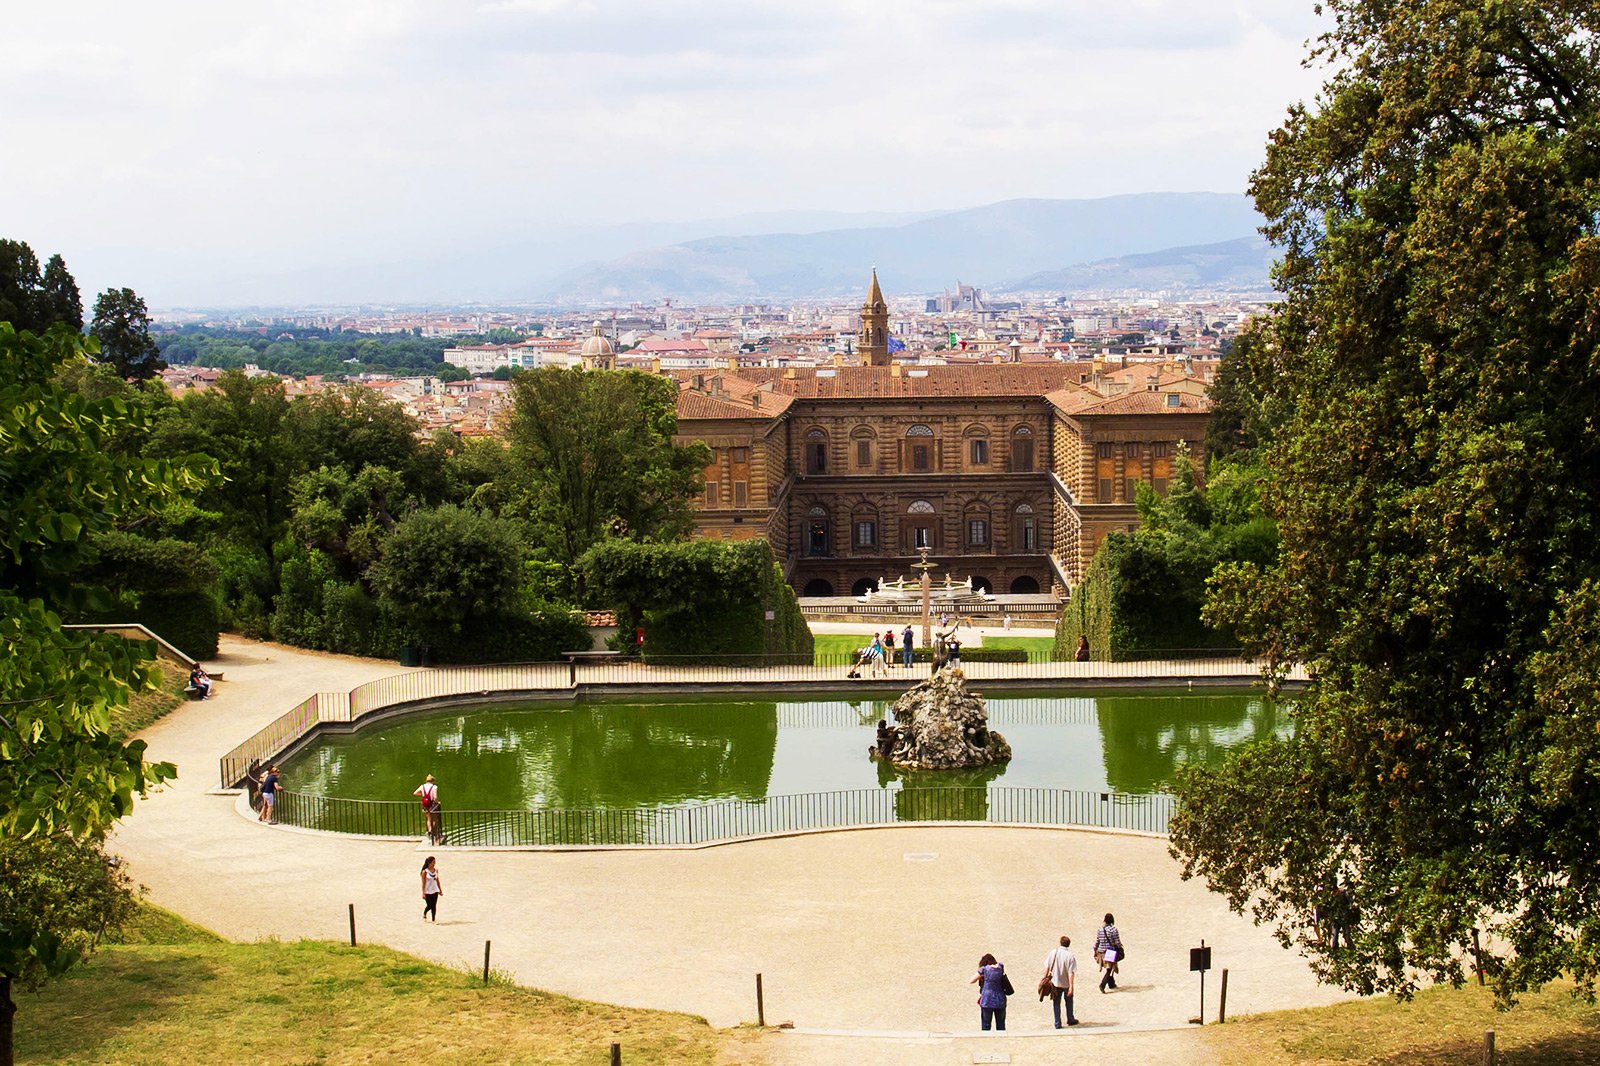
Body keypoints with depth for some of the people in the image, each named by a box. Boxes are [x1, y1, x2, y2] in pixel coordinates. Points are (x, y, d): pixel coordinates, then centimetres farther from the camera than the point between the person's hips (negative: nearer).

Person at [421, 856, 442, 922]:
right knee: (429, 906, 3)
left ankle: (434, 920, 6)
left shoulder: (436, 870, 3)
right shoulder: (425, 871, -12)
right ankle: (424, 914, 32)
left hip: (435, 891, 4)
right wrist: (423, 893, -12)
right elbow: (423, 883, -10)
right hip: (427, 891, -4)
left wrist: (440, 890, 14)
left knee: (434, 906, 1)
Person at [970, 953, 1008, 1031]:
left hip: (987, 1001, -3)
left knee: (986, 1027, 2)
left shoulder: (984, 969, -4)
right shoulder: (1001, 967, 4)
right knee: (1001, 1027, 9)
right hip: (1000, 1001, 3)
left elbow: (971, 981, 2)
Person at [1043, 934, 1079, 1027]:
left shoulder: (1053, 952, -9)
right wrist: (1071, 986, -17)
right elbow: (1071, 973, -19)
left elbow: (1047, 968, -5)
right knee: (1069, 1001, 23)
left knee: (1056, 1003, 11)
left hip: (1055, 982, 1)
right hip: (1066, 983, -1)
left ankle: (1057, 1024, 11)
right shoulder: (1071, 956, -16)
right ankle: (1070, 1020, 35)